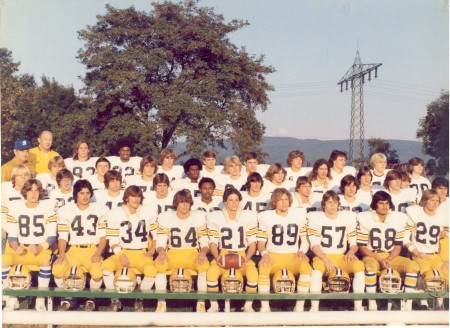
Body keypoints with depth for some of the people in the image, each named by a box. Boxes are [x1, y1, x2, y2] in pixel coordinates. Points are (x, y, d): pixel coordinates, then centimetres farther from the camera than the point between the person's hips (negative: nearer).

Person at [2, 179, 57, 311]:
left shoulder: (48, 207, -4)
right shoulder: (14, 207, 2)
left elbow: (52, 236, -6)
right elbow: (11, 236, 2)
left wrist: (40, 248, -23)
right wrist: (16, 247, -20)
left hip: (41, 249, -2)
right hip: (21, 249, 2)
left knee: (46, 260, -35)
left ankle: (41, 300, -20)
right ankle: (12, 299, -9)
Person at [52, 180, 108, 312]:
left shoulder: (100, 210, 4)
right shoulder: (65, 211, 5)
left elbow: (103, 236, 4)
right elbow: (62, 236, 3)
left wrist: (98, 253, -11)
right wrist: (61, 254, -13)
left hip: (93, 250, -1)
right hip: (73, 250, 1)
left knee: (97, 273, -31)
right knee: (57, 270, -27)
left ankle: (91, 299, 3)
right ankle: (67, 298, 2)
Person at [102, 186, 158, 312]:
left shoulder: (149, 211, 2)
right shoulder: (115, 214, -1)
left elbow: (156, 233, 13)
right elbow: (113, 240, -1)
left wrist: (152, 249, 2)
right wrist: (120, 255, -15)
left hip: (142, 254, 0)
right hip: (123, 253, 1)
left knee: (151, 270, -32)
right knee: (106, 265, -29)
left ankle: (139, 300, -3)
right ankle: (114, 300, -7)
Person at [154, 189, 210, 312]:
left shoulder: (199, 217, 2)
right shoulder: (165, 218, 2)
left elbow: (205, 243, 3)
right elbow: (160, 243, 0)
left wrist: (202, 252, -20)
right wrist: (162, 251, -23)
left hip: (193, 256, 0)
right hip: (172, 255, 0)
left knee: (205, 264, -33)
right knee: (159, 262, -32)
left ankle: (201, 304, -20)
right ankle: (161, 303, -18)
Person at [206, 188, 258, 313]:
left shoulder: (250, 216, 0)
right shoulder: (214, 217, 0)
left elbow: (252, 242, 2)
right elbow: (213, 242, 2)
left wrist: (247, 258, -14)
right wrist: (217, 257, -16)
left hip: (243, 256, 0)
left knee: (253, 273, -31)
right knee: (212, 272, -31)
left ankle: (248, 305, -8)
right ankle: (214, 305, -8)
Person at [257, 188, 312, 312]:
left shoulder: (300, 214, 6)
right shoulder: (265, 217, 3)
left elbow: (304, 239, 11)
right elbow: (260, 243, 4)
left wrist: (302, 251, -9)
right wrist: (264, 253, -17)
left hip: (293, 257, 1)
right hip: (273, 256, -1)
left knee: (306, 267, -31)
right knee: (263, 267, -34)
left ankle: (300, 307, -19)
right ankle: (265, 307, -20)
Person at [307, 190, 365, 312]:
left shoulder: (349, 217, 6)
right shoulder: (315, 218, -1)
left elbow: (354, 243, 9)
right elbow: (314, 245, -8)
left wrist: (351, 252, -14)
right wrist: (326, 260, -23)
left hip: (342, 257, 3)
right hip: (322, 256, -2)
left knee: (359, 265, -27)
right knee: (317, 267, -36)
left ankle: (358, 306, -20)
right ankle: (314, 308, -30)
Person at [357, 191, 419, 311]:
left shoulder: (399, 218, 1)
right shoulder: (365, 219, -7)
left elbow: (398, 246, 4)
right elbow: (362, 247, -6)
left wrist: (389, 260, -14)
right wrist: (380, 260, -18)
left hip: (391, 257, 4)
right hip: (371, 256, -3)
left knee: (413, 265, -21)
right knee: (370, 266, -37)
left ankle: (408, 305, -15)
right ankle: (372, 306, -26)